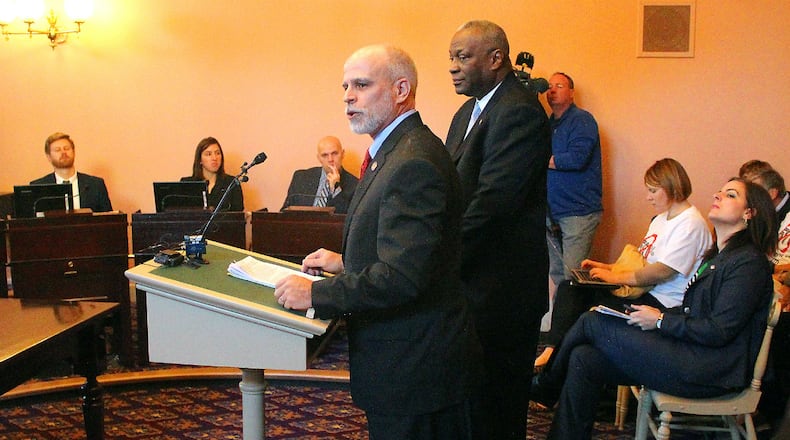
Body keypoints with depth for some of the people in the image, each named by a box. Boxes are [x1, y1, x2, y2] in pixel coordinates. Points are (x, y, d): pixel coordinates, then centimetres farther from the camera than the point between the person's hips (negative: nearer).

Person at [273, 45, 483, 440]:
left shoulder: (413, 164, -24)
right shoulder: (394, 152, 11)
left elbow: (401, 276, -29)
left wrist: (315, 294, -21)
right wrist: (346, 262, 12)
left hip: (413, 368, -10)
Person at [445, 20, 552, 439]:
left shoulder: (519, 112, -16)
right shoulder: (468, 112, 16)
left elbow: (492, 200, -23)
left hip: (501, 285, -9)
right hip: (472, 278, 9)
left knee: (496, 399, 1)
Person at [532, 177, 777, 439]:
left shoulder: (749, 262, -11)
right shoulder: (717, 256, 20)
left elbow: (719, 331, -18)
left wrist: (660, 321, -10)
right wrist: (650, 312, 4)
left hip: (709, 373, -9)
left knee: (592, 323, -7)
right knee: (584, 359, -7)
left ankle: (545, 386, 14)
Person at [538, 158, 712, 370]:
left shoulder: (691, 223, -13)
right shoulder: (661, 219, 19)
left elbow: (663, 271, -21)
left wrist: (616, 277, -14)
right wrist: (608, 267, 9)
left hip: (663, 303, -10)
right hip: (640, 289, 10)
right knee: (570, 287, -6)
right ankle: (552, 350, -15)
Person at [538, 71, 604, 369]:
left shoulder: (582, 120, -3)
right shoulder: (547, 125, 19)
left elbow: (577, 158, -16)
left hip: (578, 212, -7)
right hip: (551, 212, 7)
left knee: (572, 277, -10)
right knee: (557, 275, 6)